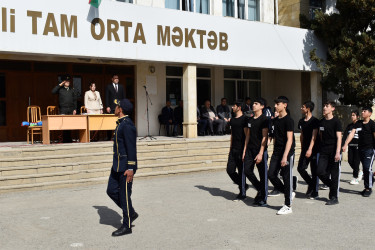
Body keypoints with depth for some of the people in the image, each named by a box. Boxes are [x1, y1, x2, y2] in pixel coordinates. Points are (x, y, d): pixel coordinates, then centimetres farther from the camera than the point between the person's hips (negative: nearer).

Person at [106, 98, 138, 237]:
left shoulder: (127, 125, -17)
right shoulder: (121, 124, 14)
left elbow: (132, 148, -21)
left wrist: (130, 168, -23)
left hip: (125, 167, -10)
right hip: (117, 166, 10)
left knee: (124, 195, -1)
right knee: (111, 190, 11)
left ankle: (127, 226, 10)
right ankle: (131, 213, 24)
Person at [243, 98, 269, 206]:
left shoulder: (264, 119, -7)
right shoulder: (250, 120, 14)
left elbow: (265, 137, -12)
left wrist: (260, 153, -18)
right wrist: (245, 150, 12)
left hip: (260, 150, -7)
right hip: (250, 149, 7)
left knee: (263, 175, 0)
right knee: (247, 171, 3)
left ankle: (263, 199, 8)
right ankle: (260, 189, 24)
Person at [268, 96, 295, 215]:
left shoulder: (288, 120, -11)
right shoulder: (275, 120, 12)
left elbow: (289, 140, -16)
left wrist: (285, 156, -21)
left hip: (287, 153, -7)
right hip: (276, 152, 8)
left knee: (287, 178, -2)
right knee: (271, 174, 1)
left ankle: (288, 206, 7)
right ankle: (289, 193, 22)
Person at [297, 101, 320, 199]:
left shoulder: (315, 121, -9)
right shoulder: (301, 121, 11)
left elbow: (314, 136, -15)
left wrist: (310, 149, -23)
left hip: (314, 149, -6)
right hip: (305, 149, 6)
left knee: (314, 171, 0)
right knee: (300, 168, 2)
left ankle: (315, 192, 9)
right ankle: (311, 184, 23)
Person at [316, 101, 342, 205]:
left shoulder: (336, 121, -5)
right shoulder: (321, 122, 11)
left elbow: (339, 138, -9)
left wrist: (337, 152, -17)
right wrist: (320, 149, 15)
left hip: (334, 151, -5)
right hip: (324, 151, 5)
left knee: (334, 175, 0)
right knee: (320, 172, -4)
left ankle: (334, 198, 8)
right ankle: (332, 186, 22)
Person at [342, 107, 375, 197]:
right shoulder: (358, 123, 10)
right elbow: (352, 133, 2)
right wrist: (345, 145, -7)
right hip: (361, 148, 6)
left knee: (367, 168, -11)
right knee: (365, 169, 11)